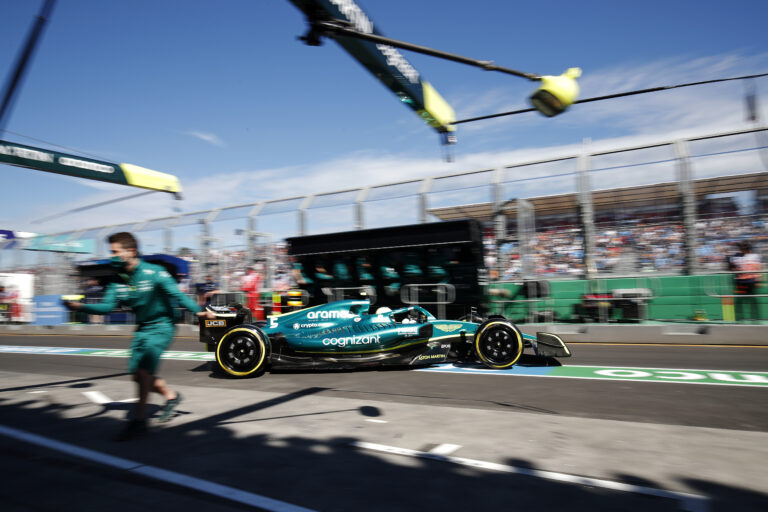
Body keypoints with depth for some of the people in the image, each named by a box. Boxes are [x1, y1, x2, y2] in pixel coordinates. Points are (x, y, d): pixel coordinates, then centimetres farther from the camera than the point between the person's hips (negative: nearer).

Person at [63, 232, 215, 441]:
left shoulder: (153, 273, -19)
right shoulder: (118, 280, 1)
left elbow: (177, 294, -22)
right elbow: (107, 306, 0)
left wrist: (198, 311, -34)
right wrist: (81, 307, -15)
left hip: (161, 327, -8)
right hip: (142, 328, 8)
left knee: (144, 369, -17)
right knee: (137, 373, 8)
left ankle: (139, 420, -5)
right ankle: (171, 395, 30)